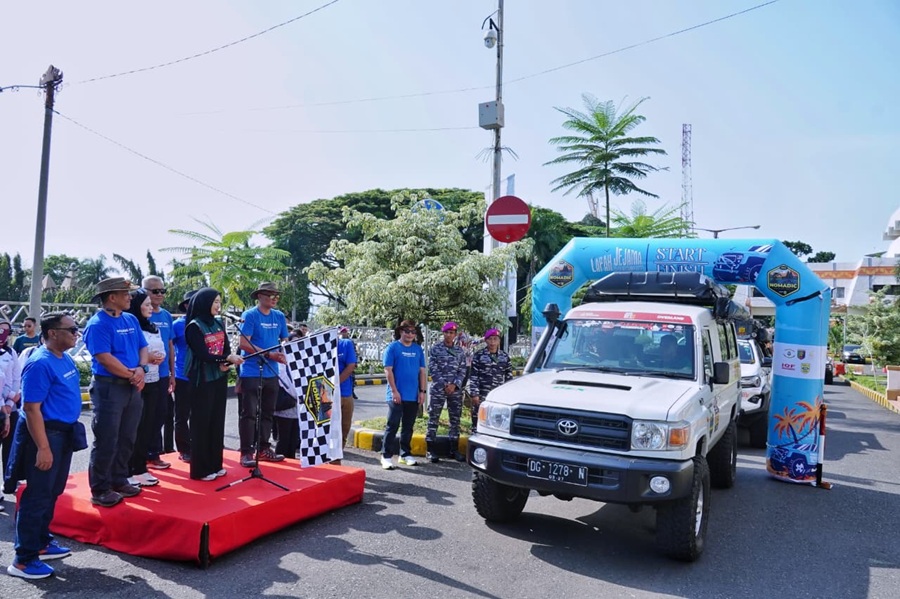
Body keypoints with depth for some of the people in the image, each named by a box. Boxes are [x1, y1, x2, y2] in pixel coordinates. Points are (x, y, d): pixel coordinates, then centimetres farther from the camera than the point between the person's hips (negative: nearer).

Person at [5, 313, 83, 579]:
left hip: (64, 433, 9)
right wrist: (42, 447, -23)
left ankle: (41, 543, 33)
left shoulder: (66, 359, 7)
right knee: (37, 495, -1)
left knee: (52, 492, 19)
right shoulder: (40, 364, -20)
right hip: (46, 434, -9)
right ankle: (24, 559, 10)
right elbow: (32, 409, -22)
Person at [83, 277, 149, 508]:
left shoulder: (131, 320, 12)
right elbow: (105, 358, -19)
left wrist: (141, 369, -7)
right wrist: (131, 375, -12)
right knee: (106, 440, -2)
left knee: (127, 438, 14)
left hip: (133, 387, 8)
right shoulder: (98, 324, -12)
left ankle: (119, 480, 26)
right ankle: (100, 490, 7)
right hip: (109, 387, -7)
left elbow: (143, 348, 12)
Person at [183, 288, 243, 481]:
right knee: (202, 422, 0)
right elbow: (203, 354, -17)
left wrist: (226, 363, -12)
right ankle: (200, 469, 8)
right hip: (202, 380, -6)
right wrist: (227, 358, -20)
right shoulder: (194, 326, -10)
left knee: (217, 421, 11)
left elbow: (227, 349, 7)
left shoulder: (219, 324, 10)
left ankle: (215, 464, 21)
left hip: (220, 378, 7)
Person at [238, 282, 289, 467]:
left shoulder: (279, 317, 10)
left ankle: (263, 449, 23)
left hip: (272, 373, 6)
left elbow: (285, 342, 15)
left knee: (267, 412, 13)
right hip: (252, 373, -6)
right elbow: (244, 343, -15)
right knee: (249, 413, -2)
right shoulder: (250, 315, -8)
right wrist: (269, 354, -20)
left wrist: (284, 354, -6)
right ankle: (246, 452, 4)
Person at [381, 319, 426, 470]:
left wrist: (422, 391, 5)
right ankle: (386, 456, 3)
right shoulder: (392, 347, -4)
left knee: (408, 427, 13)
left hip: (414, 396, 5)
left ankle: (405, 454, 23)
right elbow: (388, 370, -8)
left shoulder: (418, 349, 10)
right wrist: (394, 391, -13)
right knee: (392, 426, -3)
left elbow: (422, 371, 12)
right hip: (397, 395, -5)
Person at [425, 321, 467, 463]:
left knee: (455, 419, 7)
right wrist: (444, 384, -11)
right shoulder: (435, 348, 0)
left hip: (456, 390, 3)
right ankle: (430, 450, 5)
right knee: (433, 419, -1)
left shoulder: (460, 351, 9)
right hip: (438, 389, -3)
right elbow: (432, 369, -5)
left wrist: (454, 384, -9)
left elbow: (462, 371, 6)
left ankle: (454, 450, 17)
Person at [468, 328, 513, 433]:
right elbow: (473, 376, -3)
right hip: (481, 396, -3)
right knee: (478, 420, -1)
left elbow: (509, 377, 14)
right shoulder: (479, 355, -1)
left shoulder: (505, 356, 10)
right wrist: (474, 394, -9)